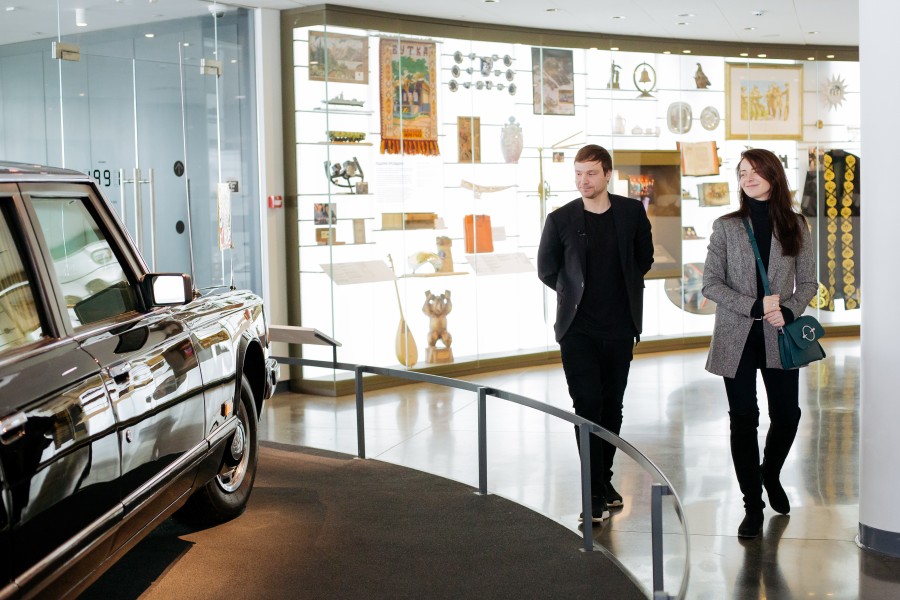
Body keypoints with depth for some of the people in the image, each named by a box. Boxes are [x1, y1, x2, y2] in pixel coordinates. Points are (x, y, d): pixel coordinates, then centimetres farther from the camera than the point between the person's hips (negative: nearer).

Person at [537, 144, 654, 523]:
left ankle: (604, 480, 25)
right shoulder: (561, 219, -2)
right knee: (588, 406, -8)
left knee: (611, 407, 10)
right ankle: (596, 496, -5)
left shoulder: (632, 212, 3)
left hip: (619, 327, 2)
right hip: (578, 329, -2)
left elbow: (644, 258, 17)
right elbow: (546, 269, 10)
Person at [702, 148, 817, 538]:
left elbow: (808, 283, 6)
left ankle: (770, 474, 35)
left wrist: (788, 312, -13)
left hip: (779, 337, 1)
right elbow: (710, 284, -3)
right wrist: (755, 307, -15)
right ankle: (753, 505, 12)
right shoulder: (726, 227, 3)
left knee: (787, 414, 3)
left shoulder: (795, 226, 6)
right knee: (743, 419, 2)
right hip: (736, 337, -1)